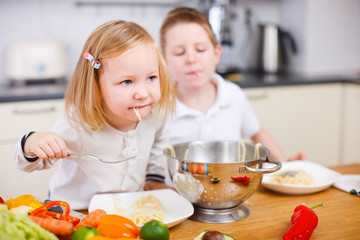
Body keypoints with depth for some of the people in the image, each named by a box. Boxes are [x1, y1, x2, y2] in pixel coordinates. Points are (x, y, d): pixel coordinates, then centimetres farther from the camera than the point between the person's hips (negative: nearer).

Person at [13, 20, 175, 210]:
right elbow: (35, 163, -12)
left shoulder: (154, 113, -14)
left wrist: (155, 178, 9)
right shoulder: (77, 126, -28)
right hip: (74, 214, -3)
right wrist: (31, 146, -33)